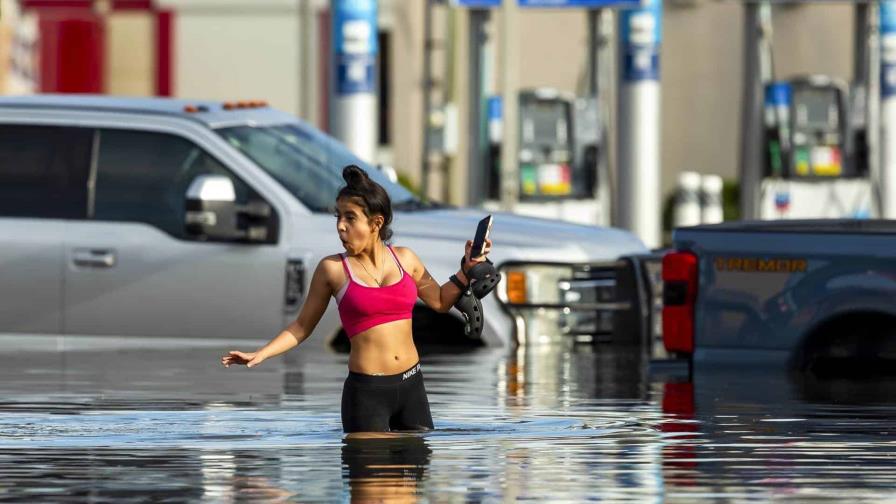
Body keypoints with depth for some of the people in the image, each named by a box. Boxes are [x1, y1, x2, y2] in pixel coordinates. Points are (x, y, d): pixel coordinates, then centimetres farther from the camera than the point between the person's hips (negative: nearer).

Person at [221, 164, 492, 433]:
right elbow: (302, 326, 5)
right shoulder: (332, 269, -3)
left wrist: (467, 270, 8)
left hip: (411, 385, 4)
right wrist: (260, 354, -6)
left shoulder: (405, 259, 6)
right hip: (366, 391, -3)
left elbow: (440, 301, 22)